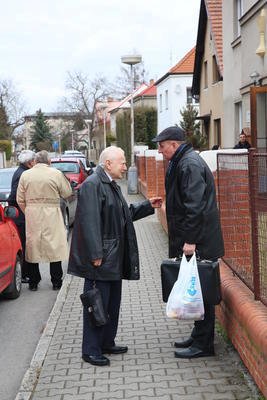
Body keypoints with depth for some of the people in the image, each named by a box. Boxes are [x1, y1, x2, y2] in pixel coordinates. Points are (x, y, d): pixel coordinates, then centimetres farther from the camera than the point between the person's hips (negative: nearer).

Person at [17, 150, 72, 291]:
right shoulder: (56, 174, -5)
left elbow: (20, 200, 4)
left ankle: (33, 282, 14)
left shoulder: (25, 175, 2)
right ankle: (56, 282, 10)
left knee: (32, 248, 10)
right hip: (52, 215, -2)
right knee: (55, 248, 6)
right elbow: (67, 193, 3)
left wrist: (28, 213, 15)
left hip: (32, 216, 2)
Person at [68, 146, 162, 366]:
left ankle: (107, 342, 29)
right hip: (100, 258, -10)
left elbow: (124, 214, 23)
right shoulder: (92, 185, -17)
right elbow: (90, 222, -22)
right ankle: (91, 350, 9)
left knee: (112, 301, 17)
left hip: (114, 257, 10)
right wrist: (96, 255, -23)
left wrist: (148, 205, 15)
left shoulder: (111, 185, 15)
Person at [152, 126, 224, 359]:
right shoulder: (182, 162, 16)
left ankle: (203, 344, 7)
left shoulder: (189, 165, -17)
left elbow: (195, 206, -24)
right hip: (194, 240, 10)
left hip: (198, 243, -10)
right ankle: (200, 337, 27)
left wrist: (190, 240, -24)